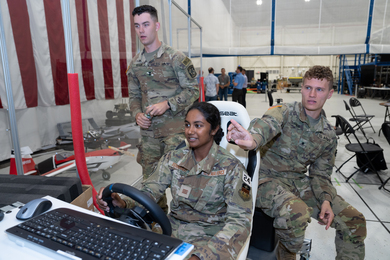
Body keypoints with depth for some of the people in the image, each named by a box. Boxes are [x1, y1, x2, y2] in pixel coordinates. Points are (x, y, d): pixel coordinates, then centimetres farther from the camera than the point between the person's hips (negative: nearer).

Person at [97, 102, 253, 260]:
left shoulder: (230, 167, -12)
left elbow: (240, 220, -17)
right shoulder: (173, 159, 1)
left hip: (210, 237, -3)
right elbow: (149, 193, -3)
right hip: (173, 228, 4)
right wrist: (123, 203, -26)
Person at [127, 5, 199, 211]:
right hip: (148, 130, 6)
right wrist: (137, 114, -2)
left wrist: (167, 104, -18)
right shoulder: (135, 64, 11)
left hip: (175, 127, -5)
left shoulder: (175, 58, -6)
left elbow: (193, 90, -7)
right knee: (150, 176, 13)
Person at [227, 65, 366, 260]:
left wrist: (325, 200, -10)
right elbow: (266, 125, -37)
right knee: (297, 212, -33)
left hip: (299, 181, 6)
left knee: (354, 220, -1)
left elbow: (320, 174, 10)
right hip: (268, 178, -5)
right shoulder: (284, 112, -12)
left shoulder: (328, 135, 6)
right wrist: (252, 140, -61)